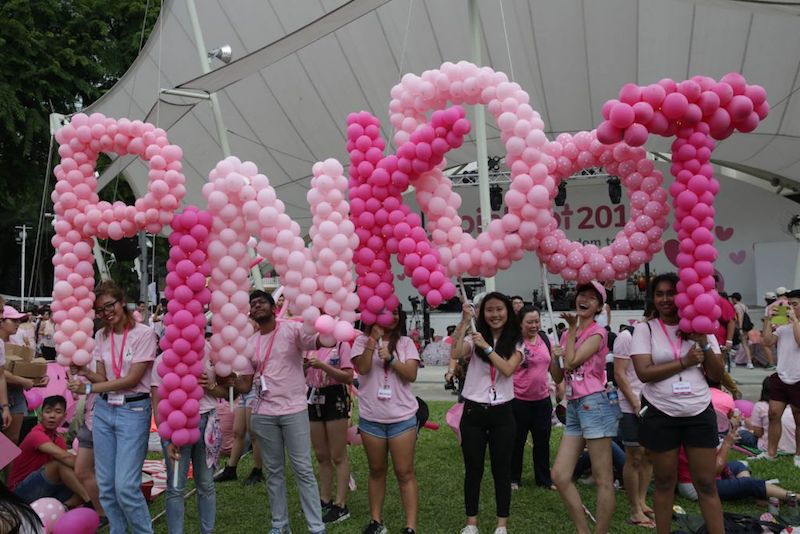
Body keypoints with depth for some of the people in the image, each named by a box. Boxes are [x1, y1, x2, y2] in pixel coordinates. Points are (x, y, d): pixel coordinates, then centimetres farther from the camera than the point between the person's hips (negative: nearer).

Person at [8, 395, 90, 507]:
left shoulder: (59, 441, 8)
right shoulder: (36, 434, -18)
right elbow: (64, 457, -32)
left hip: (46, 490, 7)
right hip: (21, 492, -7)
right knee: (60, 463, -29)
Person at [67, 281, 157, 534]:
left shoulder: (144, 333, -10)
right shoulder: (100, 336, 8)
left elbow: (132, 379, -14)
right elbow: (102, 378, 4)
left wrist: (89, 388, -19)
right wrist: (83, 371, -15)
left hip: (134, 410, -5)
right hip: (103, 410, 6)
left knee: (125, 486, -9)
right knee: (105, 484, 8)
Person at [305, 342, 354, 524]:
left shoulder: (342, 345, -9)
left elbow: (349, 378, -15)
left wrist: (322, 366, -23)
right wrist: (304, 366, -8)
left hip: (335, 399, -6)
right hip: (314, 399, 6)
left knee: (338, 456, 0)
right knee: (321, 456, 14)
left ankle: (340, 505, 7)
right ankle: (325, 500, 26)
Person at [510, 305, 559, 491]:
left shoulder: (545, 339, 4)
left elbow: (553, 367, 16)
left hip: (542, 398, 5)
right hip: (519, 399, -5)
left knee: (542, 440, 14)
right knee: (517, 440, 8)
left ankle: (544, 479, 28)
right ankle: (514, 479, 24)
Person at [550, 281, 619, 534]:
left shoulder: (597, 332, -3)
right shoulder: (569, 334, 17)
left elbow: (572, 362, -14)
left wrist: (572, 329, -6)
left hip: (594, 404, -8)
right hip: (573, 407, 8)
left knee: (603, 479, -2)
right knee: (559, 476, 3)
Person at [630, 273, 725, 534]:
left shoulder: (699, 327, 6)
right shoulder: (645, 329, -2)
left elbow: (717, 375, 3)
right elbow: (644, 373, -13)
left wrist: (704, 344, -11)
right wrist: (684, 362, -15)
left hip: (699, 414, 2)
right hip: (660, 415, -1)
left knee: (706, 483, 6)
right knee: (665, 483, 10)